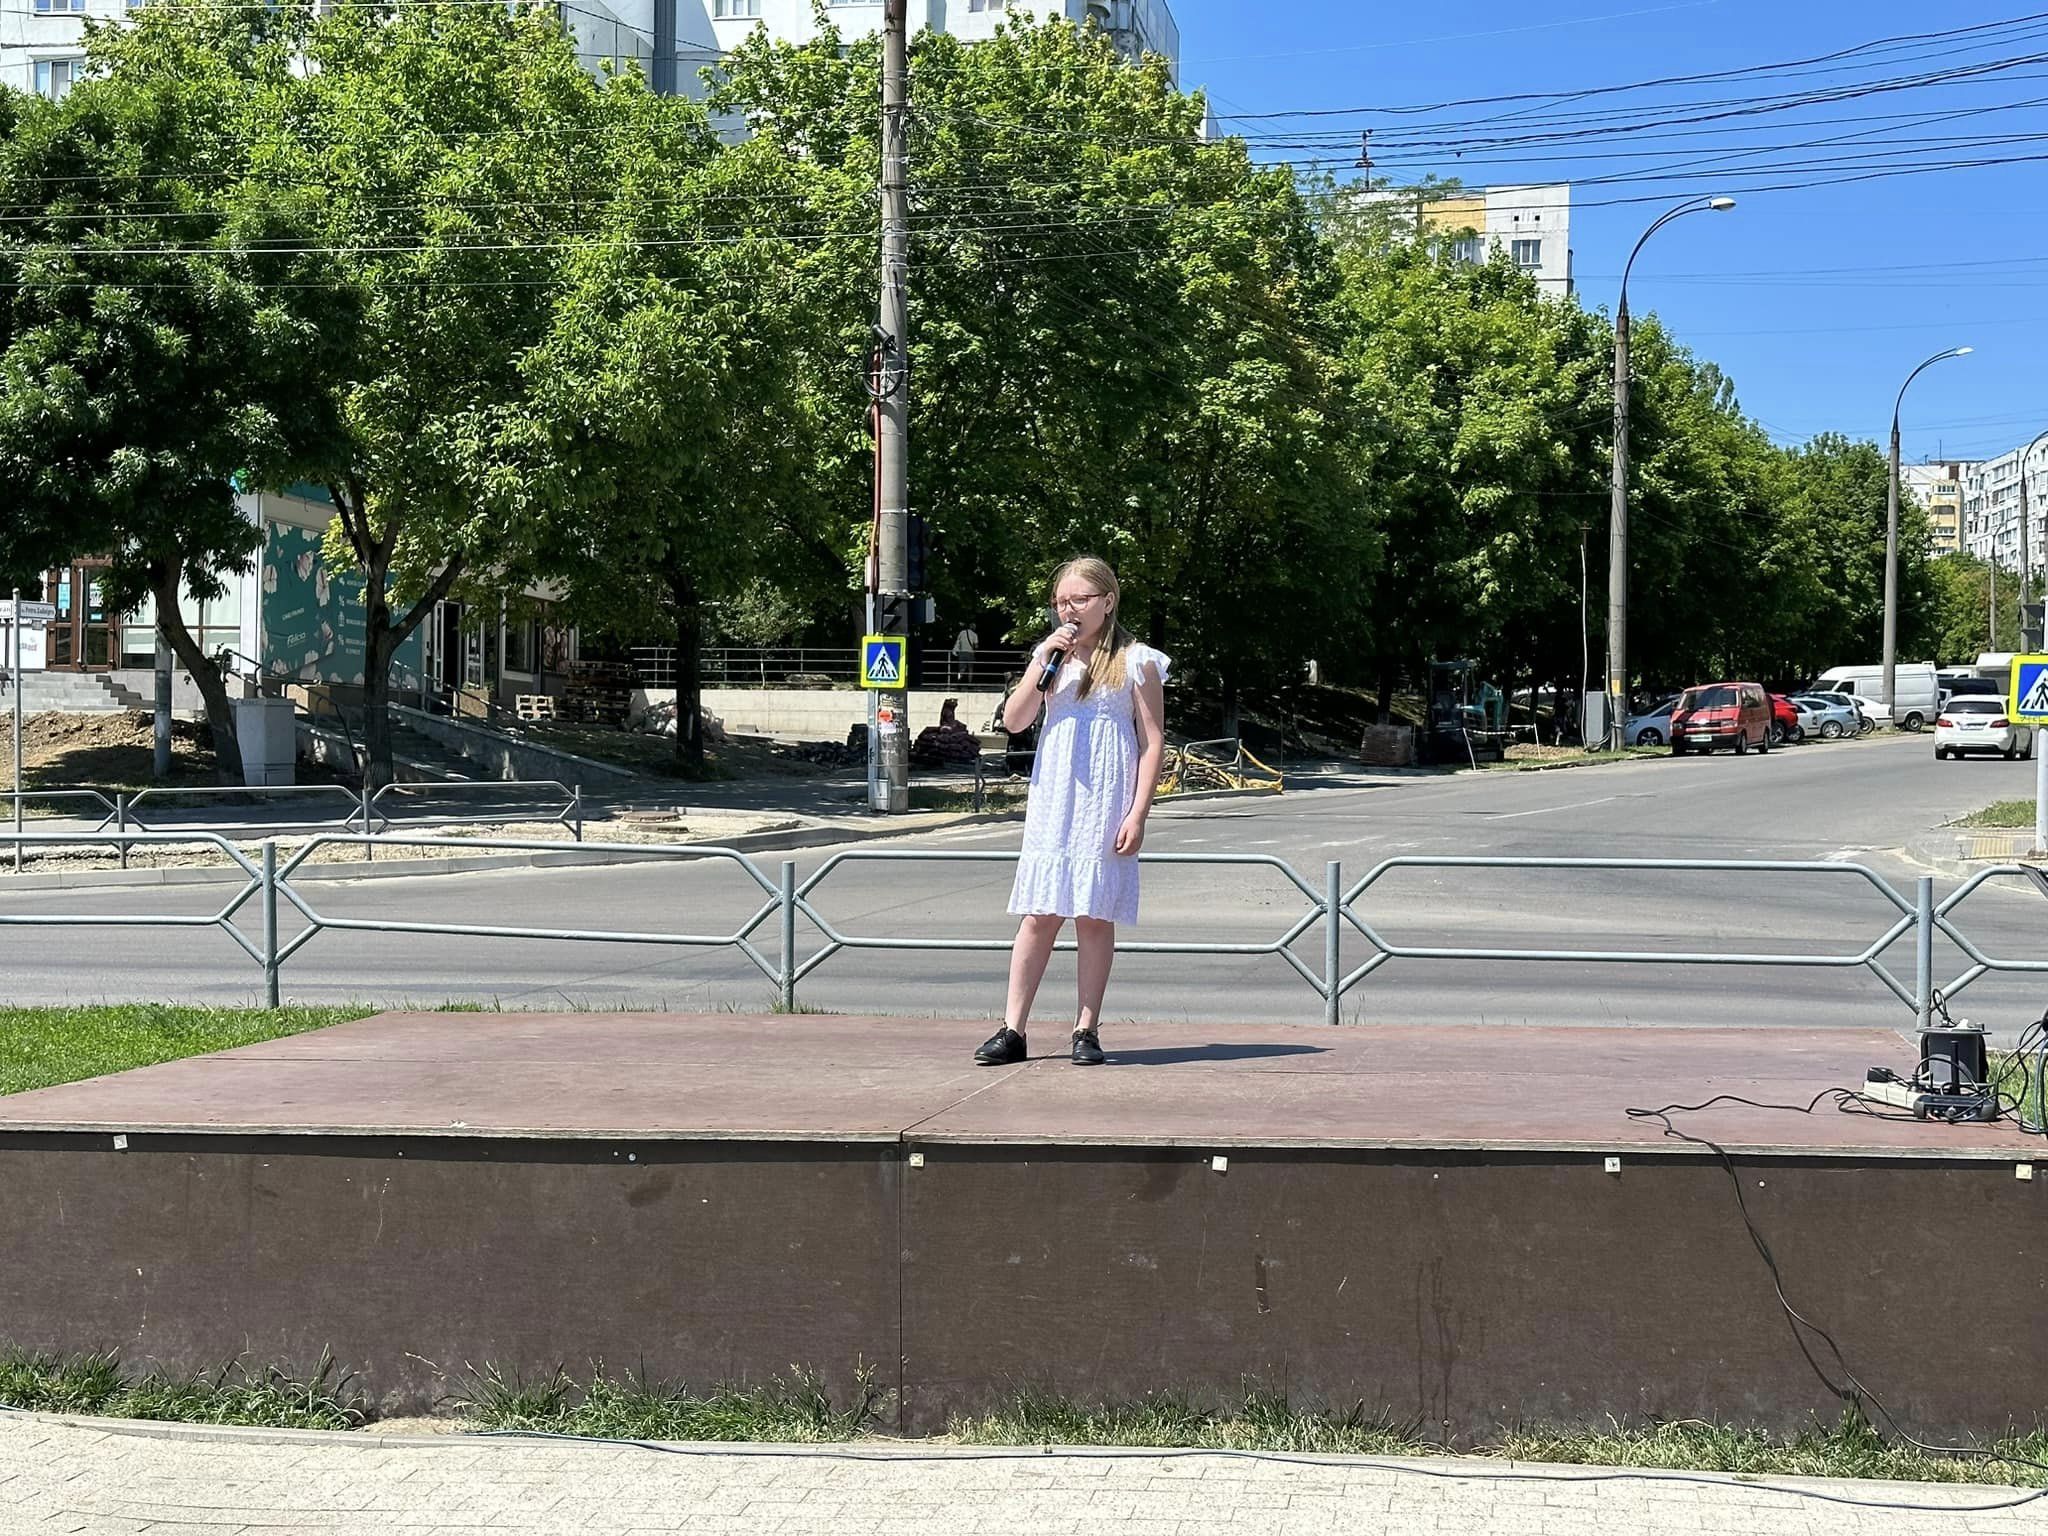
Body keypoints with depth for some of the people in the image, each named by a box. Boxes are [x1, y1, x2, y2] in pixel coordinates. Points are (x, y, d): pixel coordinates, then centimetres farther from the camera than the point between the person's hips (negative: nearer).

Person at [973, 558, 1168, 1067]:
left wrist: (1138, 814, -10)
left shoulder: (1135, 662, 0)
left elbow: (1153, 742, -2)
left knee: (1094, 917, 1)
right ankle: (1012, 1030, 4)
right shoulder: (1050, 656, 12)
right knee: (1039, 916, 2)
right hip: (1052, 804, 3)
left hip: (1106, 807, -3)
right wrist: (1044, 660, -7)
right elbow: (1013, 720, 3)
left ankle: (1087, 1030, 8)